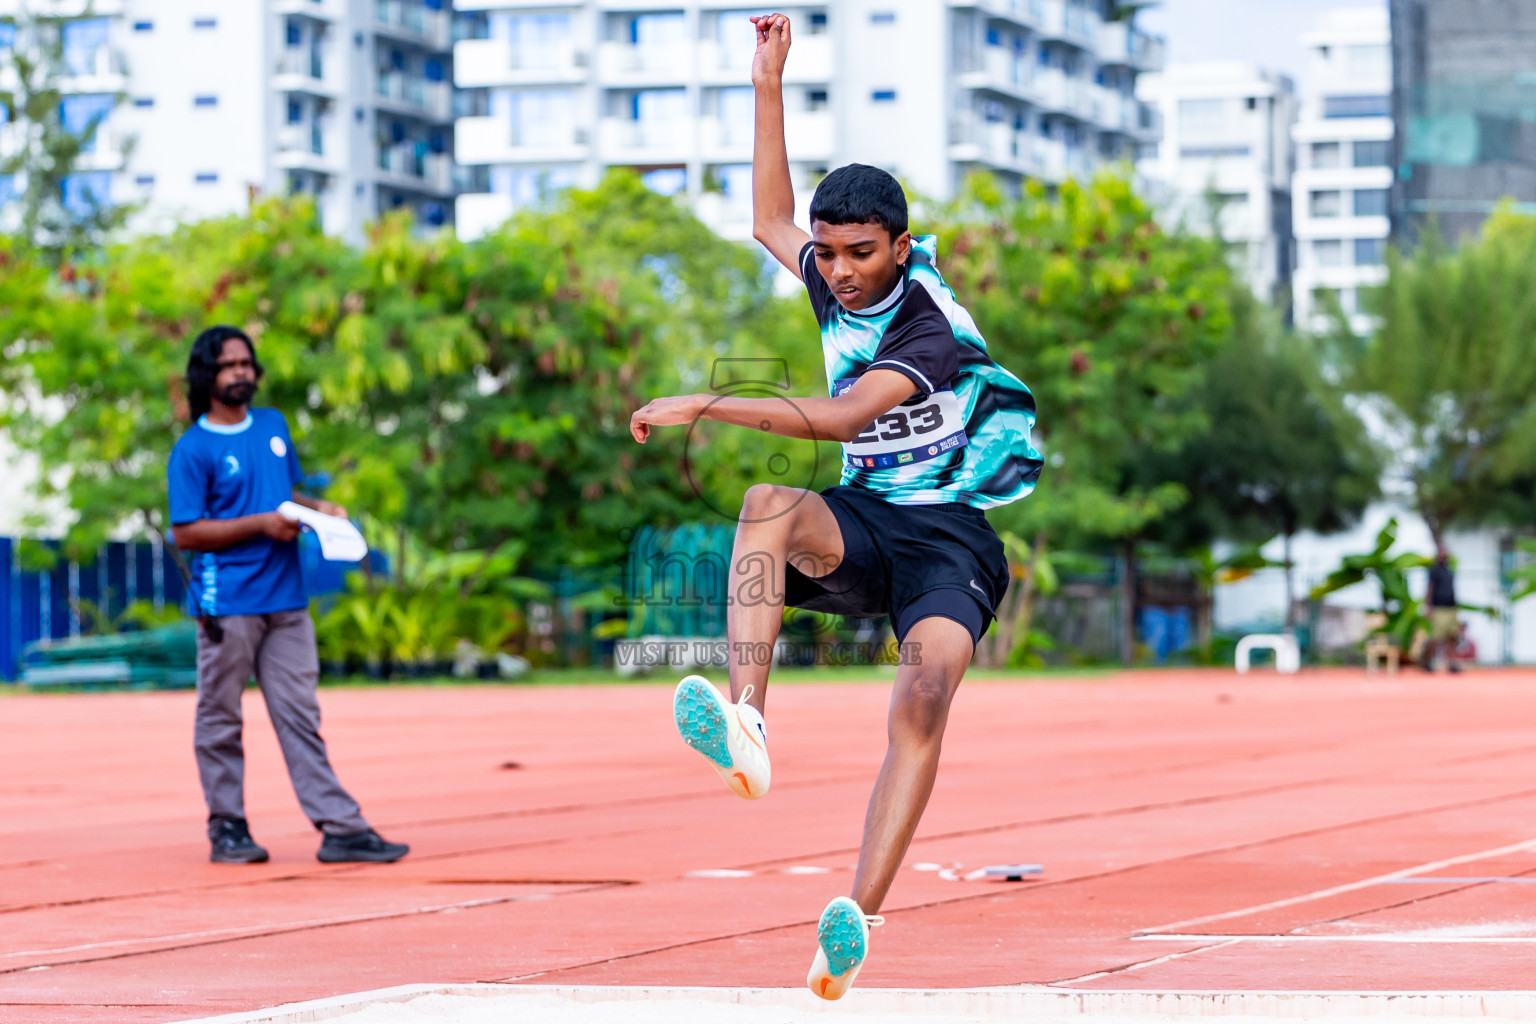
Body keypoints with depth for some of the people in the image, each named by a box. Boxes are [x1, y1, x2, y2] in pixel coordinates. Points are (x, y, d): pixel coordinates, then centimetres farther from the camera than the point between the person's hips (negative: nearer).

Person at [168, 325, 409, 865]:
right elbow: (186, 532, -9)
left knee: (300, 717, 4)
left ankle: (340, 827, -1)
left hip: (286, 599, 5)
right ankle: (227, 828, 11)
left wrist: (319, 508, 6)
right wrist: (260, 524, -16)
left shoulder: (274, 425, 15)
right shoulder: (193, 449, -5)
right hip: (227, 604, -5)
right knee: (220, 720, 3)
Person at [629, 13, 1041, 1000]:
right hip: (860, 523, 6)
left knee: (925, 694, -32)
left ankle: (857, 920, -43)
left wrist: (707, 406, -27)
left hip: (949, 534, -5)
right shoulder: (834, 285, 7)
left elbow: (837, 418, -26)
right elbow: (771, 219, 27)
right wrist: (770, 82, 20)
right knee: (768, 503, -30)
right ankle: (745, 727, -50)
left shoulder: (934, 327, -15)